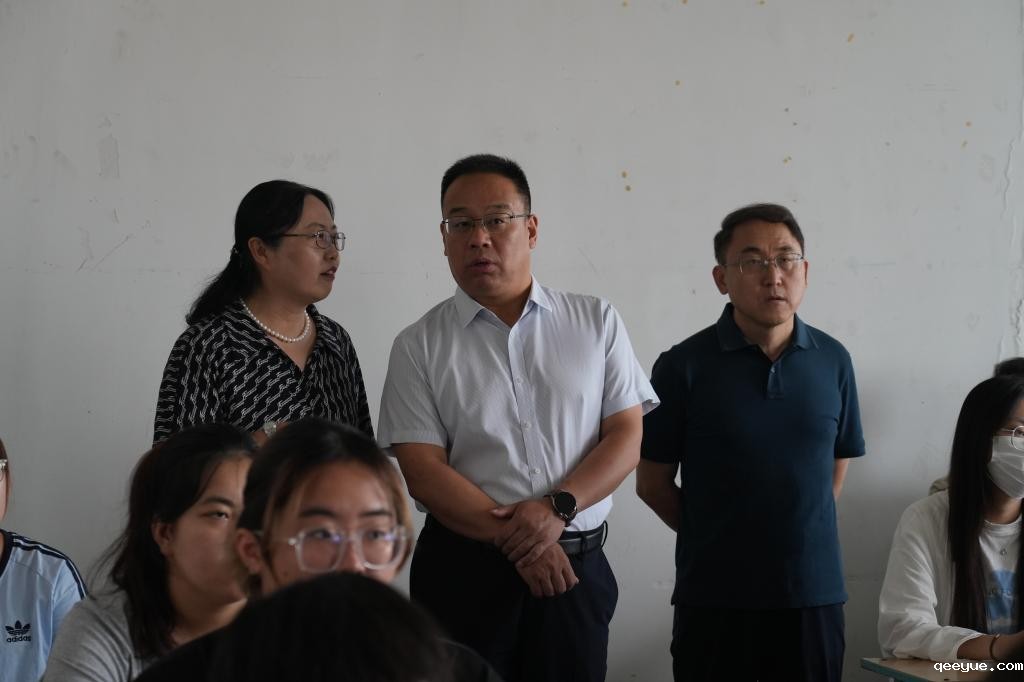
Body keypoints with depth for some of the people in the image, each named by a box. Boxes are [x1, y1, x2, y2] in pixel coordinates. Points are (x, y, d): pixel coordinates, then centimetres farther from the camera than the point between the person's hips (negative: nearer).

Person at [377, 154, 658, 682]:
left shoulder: (596, 322, 5)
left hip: (576, 565, 1)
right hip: (462, 572, -1)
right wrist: (516, 539, -14)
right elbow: (423, 470, -6)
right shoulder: (419, 346, 1)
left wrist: (557, 507, -15)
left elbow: (626, 437, 1)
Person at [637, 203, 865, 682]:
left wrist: (797, 534, 11)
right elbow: (653, 483, 0)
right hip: (714, 595, -2)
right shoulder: (684, 366, -6)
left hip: (815, 592, 3)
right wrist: (716, 538, 6)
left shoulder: (833, 361, 3)